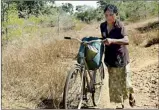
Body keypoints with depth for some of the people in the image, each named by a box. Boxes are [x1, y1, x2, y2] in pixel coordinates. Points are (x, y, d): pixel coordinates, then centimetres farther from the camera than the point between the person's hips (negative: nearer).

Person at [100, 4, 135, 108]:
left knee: (124, 81, 3)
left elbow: (126, 40, -32)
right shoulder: (103, 26, -1)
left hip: (121, 57, -5)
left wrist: (112, 40, -45)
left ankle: (131, 94, 37)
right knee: (113, 83, 10)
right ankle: (120, 103, 28)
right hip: (110, 57, 5)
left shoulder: (120, 25, -18)